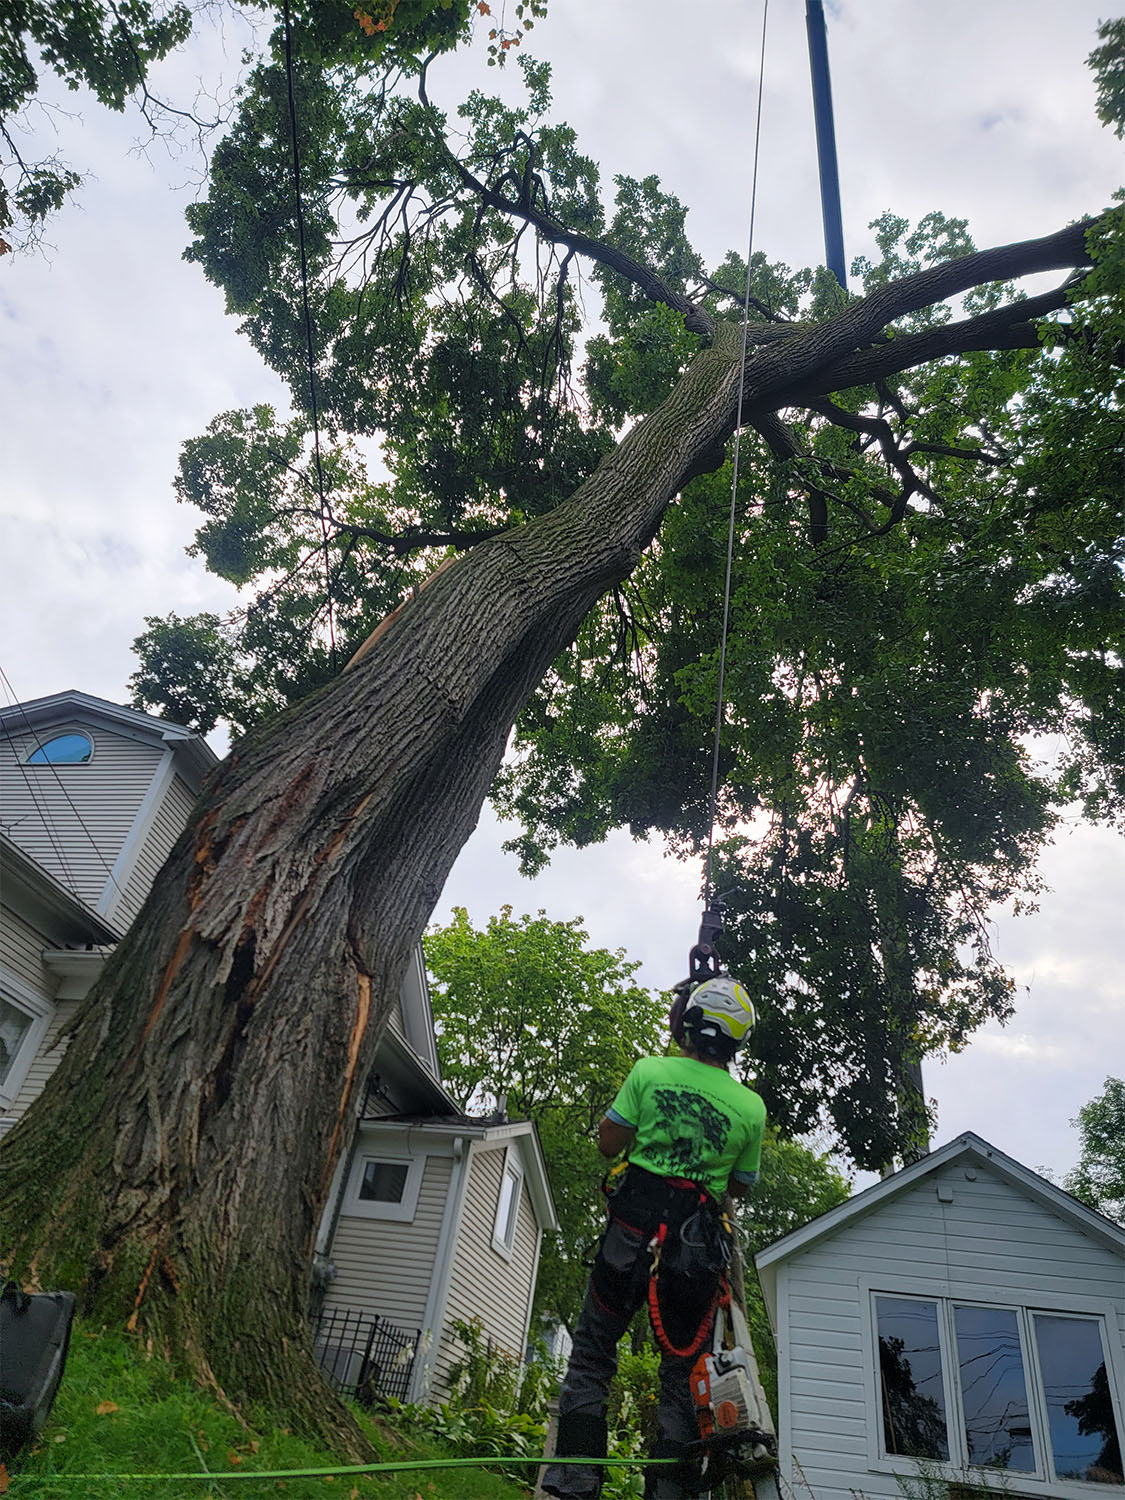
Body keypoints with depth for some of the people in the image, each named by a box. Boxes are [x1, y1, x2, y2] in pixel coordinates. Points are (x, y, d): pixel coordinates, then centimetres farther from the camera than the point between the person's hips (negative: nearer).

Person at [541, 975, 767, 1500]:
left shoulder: (649, 1071, -5)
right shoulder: (752, 1107, 0)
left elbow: (608, 1143, 1)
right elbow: (740, 1186, 12)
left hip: (635, 1221, -1)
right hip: (699, 1238, 1)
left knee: (591, 1352, 12)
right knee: (682, 1374, 15)